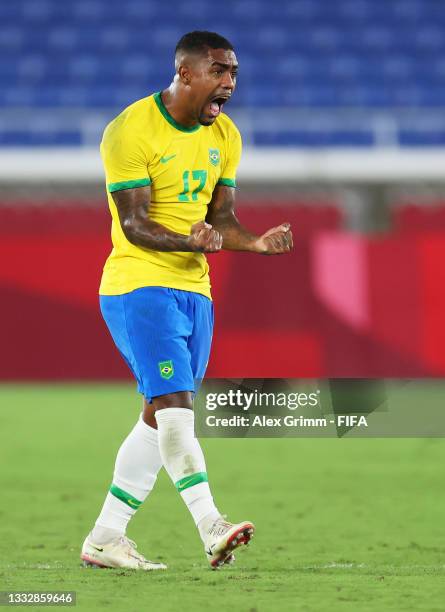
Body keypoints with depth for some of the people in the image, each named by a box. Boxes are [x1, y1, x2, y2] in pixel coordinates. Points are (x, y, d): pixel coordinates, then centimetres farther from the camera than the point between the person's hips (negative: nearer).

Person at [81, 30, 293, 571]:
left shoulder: (224, 136, 9)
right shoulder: (131, 131, -13)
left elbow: (222, 216, 11)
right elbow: (133, 225, -16)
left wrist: (257, 243, -10)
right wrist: (189, 242, -34)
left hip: (194, 288, 8)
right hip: (138, 284, -8)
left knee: (161, 417, 7)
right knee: (175, 404, -19)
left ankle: (104, 538, 15)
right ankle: (212, 530, -24)